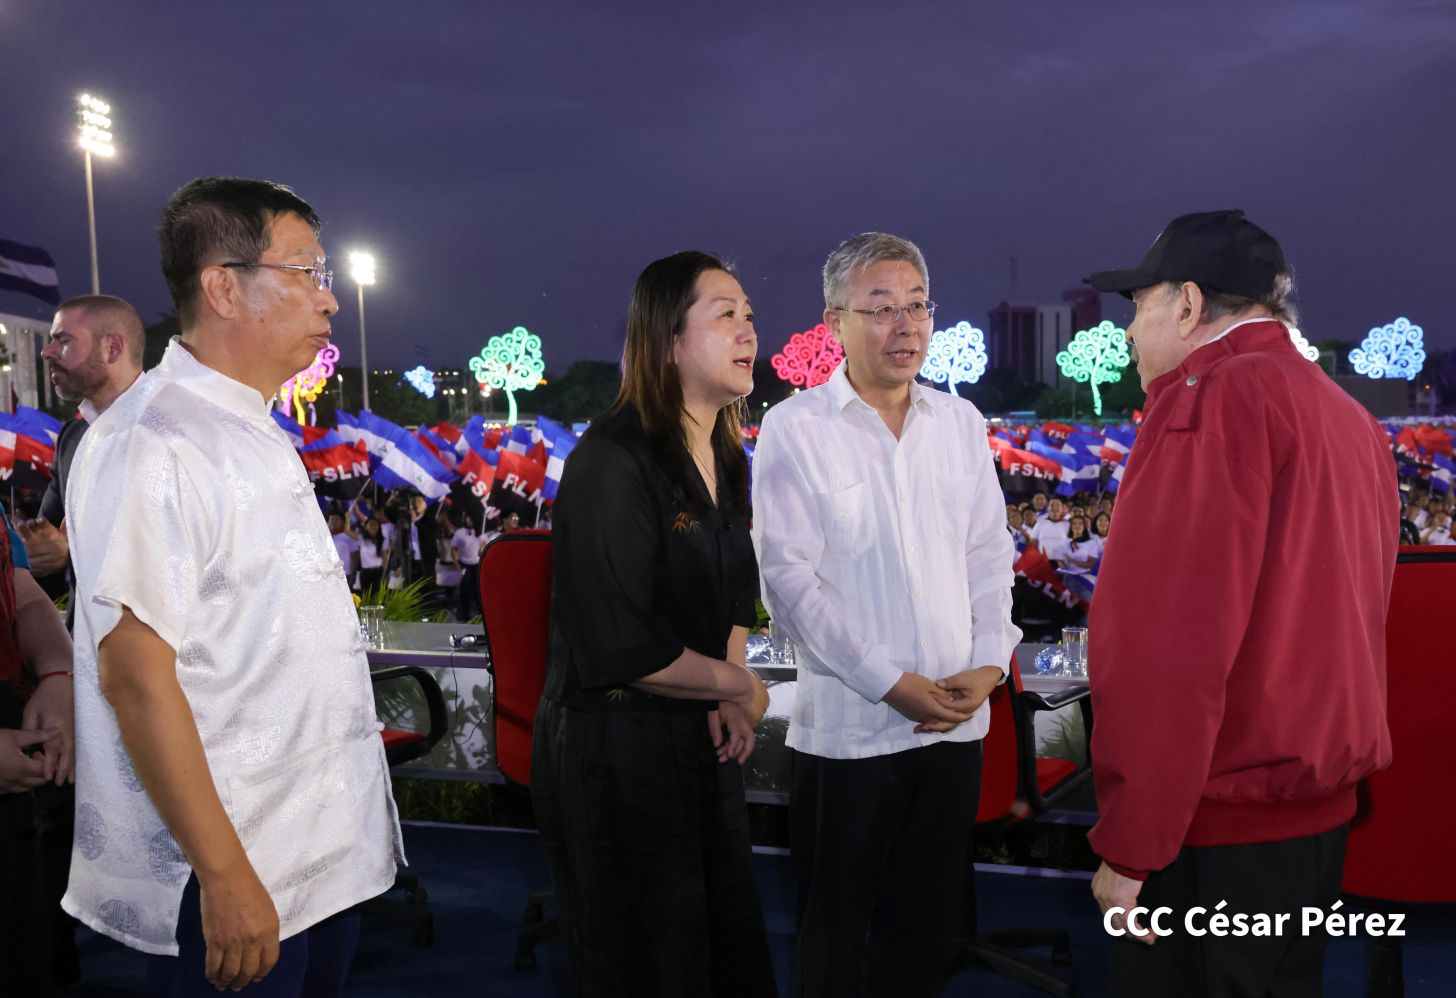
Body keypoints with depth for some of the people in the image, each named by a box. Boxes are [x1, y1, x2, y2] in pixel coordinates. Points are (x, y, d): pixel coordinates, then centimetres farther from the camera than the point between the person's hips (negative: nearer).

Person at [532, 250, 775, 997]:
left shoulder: (727, 458, 6)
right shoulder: (613, 461, -19)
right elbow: (621, 649, -24)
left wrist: (728, 694, 0)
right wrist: (736, 684, -10)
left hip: (701, 739, 8)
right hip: (614, 747, -7)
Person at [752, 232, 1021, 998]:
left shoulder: (960, 422, 8)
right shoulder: (795, 428, -8)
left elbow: (989, 554, 11)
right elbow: (789, 577, -12)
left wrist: (989, 662, -3)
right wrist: (892, 684, -14)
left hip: (956, 722, 5)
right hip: (847, 726, -4)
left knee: (931, 925, 16)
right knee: (836, 928, 10)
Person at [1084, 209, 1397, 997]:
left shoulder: (1214, 400, -15)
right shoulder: (1345, 414, 12)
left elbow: (1174, 639, -23)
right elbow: (1327, 624, 15)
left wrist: (1129, 844, -20)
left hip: (1215, 826, -9)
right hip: (1320, 810, 9)